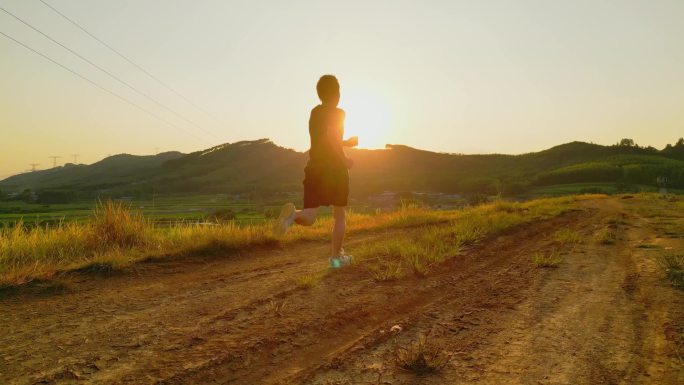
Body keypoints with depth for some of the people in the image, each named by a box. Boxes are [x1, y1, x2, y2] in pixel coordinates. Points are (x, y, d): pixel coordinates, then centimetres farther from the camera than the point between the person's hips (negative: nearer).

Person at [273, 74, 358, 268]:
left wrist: (346, 143, 30)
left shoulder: (314, 112, 15)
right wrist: (344, 159, -14)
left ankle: (292, 213, -36)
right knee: (339, 216, 14)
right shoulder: (337, 113, -7)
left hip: (314, 168, 5)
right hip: (335, 169, -4)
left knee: (309, 218, -2)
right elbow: (331, 138, -26)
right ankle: (336, 256, 19)